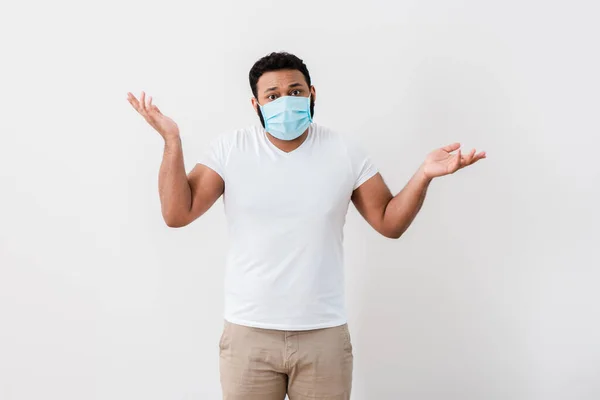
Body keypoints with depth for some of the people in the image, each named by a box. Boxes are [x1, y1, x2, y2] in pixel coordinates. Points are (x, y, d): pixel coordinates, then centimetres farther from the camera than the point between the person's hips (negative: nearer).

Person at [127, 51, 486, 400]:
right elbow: (177, 214, -7)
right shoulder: (229, 149, -4)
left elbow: (390, 223, 1)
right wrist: (172, 140, -14)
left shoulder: (345, 153, -2)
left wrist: (424, 174, -13)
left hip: (324, 334, 1)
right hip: (249, 333, 0)